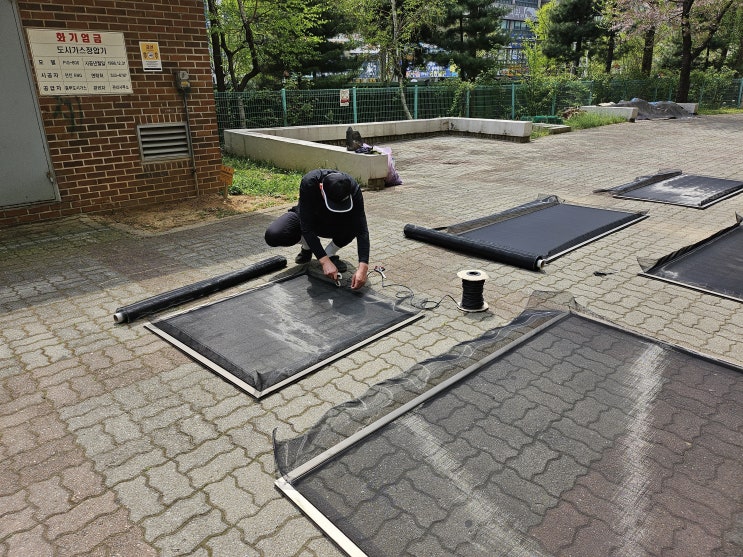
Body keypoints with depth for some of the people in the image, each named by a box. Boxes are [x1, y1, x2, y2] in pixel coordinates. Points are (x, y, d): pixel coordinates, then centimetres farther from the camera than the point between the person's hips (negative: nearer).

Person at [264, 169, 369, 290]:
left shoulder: (353, 189, -34)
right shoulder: (309, 182, -38)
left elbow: (362, 230, -35)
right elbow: (307, 227, -38)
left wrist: (363, 267, -47)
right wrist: (324, 261, -45)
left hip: (334, 224, 0)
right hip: (306, 217, 0)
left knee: (354, 224, -34)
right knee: (273, 236, -27)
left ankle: (330, 254, -5)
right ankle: (307, 247, 4)